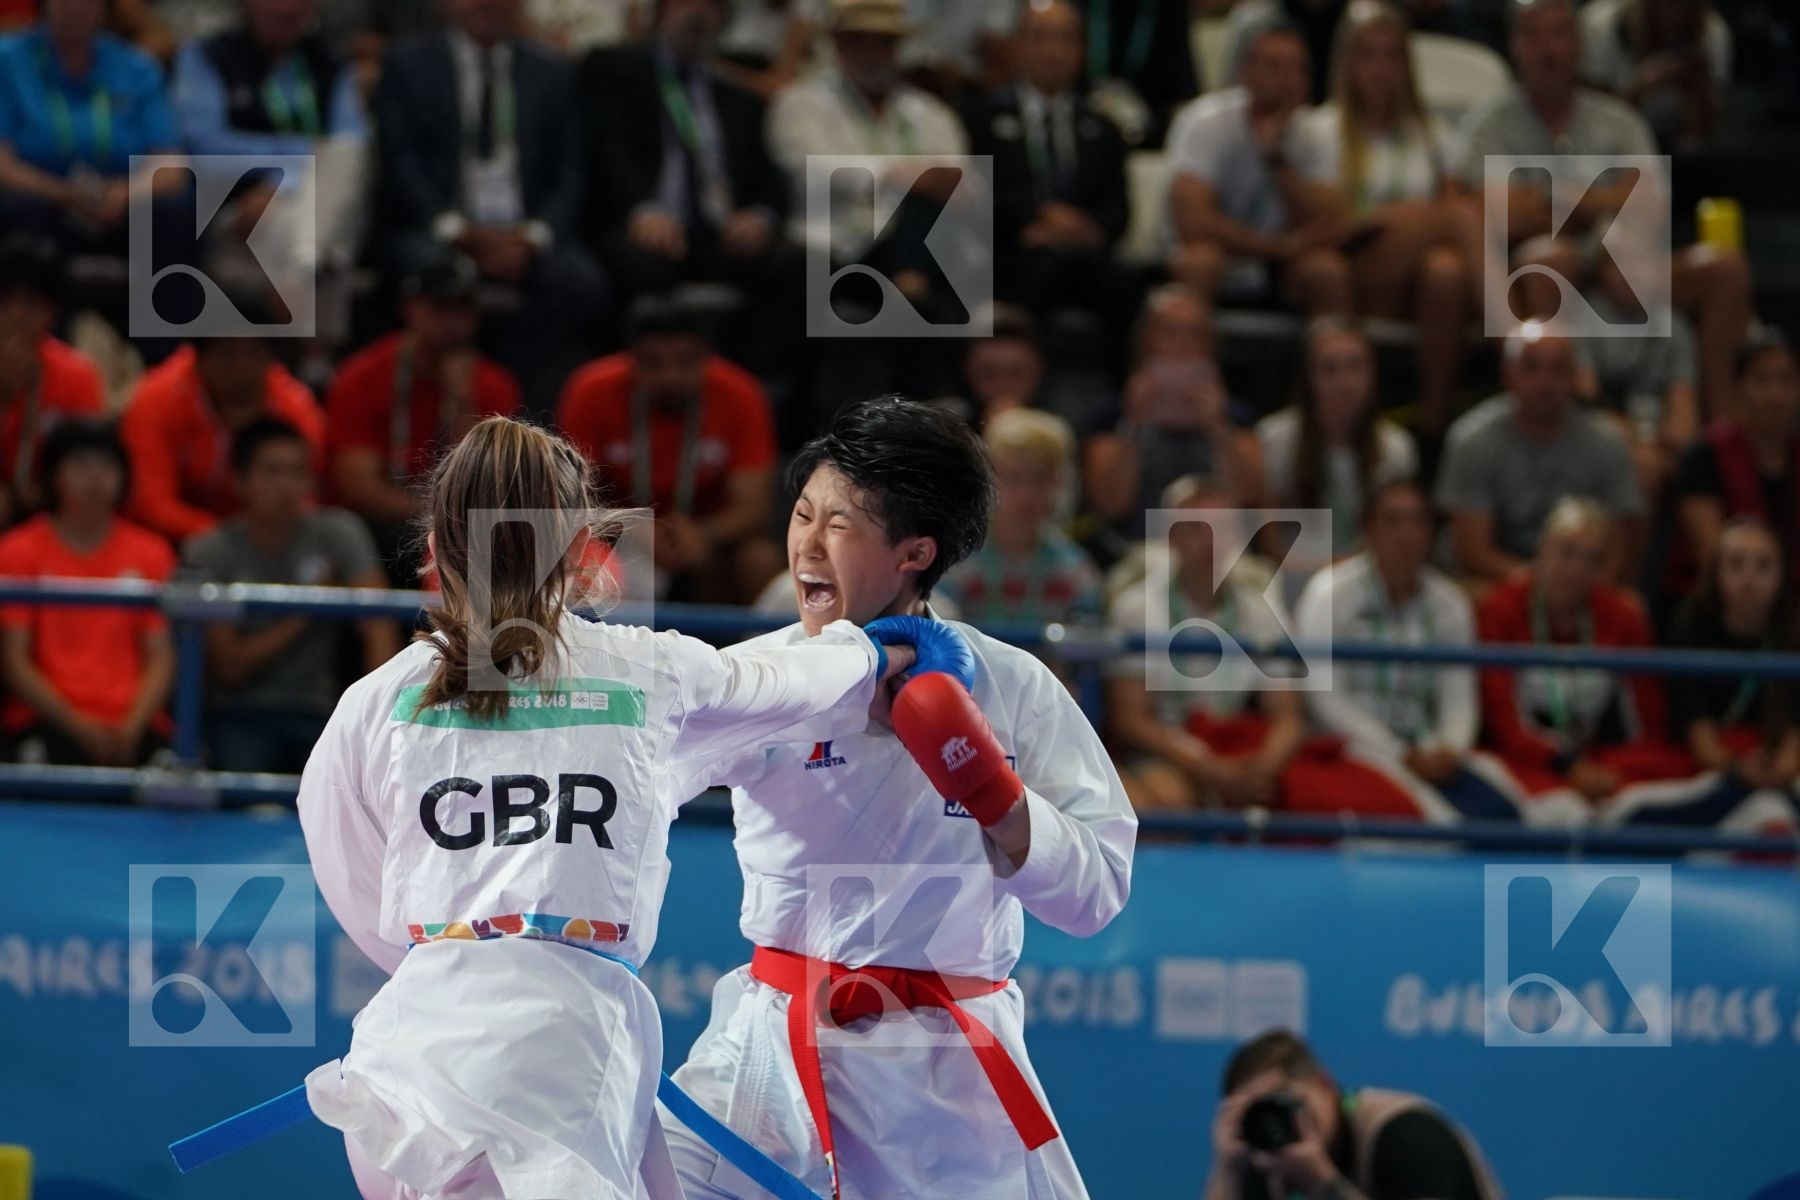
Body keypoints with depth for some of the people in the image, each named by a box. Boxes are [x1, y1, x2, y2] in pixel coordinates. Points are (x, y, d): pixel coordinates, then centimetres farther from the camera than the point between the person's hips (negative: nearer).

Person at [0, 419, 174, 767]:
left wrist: (132, 727, -9)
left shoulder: (150, 553, 12)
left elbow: (160, 659, 9)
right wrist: (76, 724, -11)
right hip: (47, 721, -2)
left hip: (132, 724, 2)